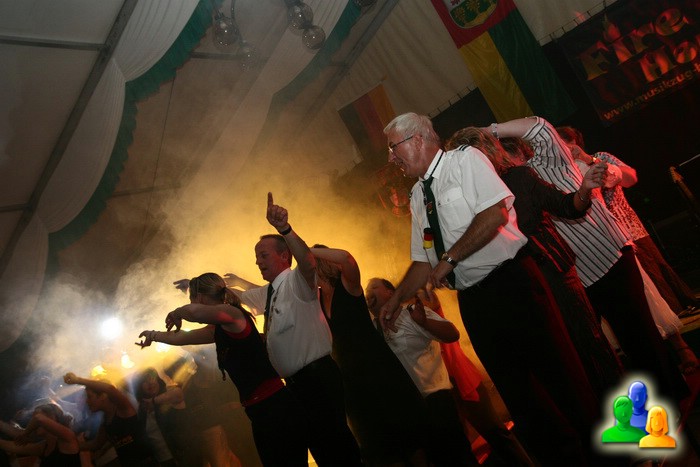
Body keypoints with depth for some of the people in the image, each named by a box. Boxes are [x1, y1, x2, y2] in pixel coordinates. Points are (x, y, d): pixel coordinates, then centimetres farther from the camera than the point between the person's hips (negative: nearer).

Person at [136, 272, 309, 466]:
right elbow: (180, 338, 35)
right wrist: (153, 335, 51)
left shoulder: (232, 314, -10)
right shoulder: (218, 329, 17)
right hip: (261, 412, 9)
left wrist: (176, 314, -10)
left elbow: (195, 311, -32)